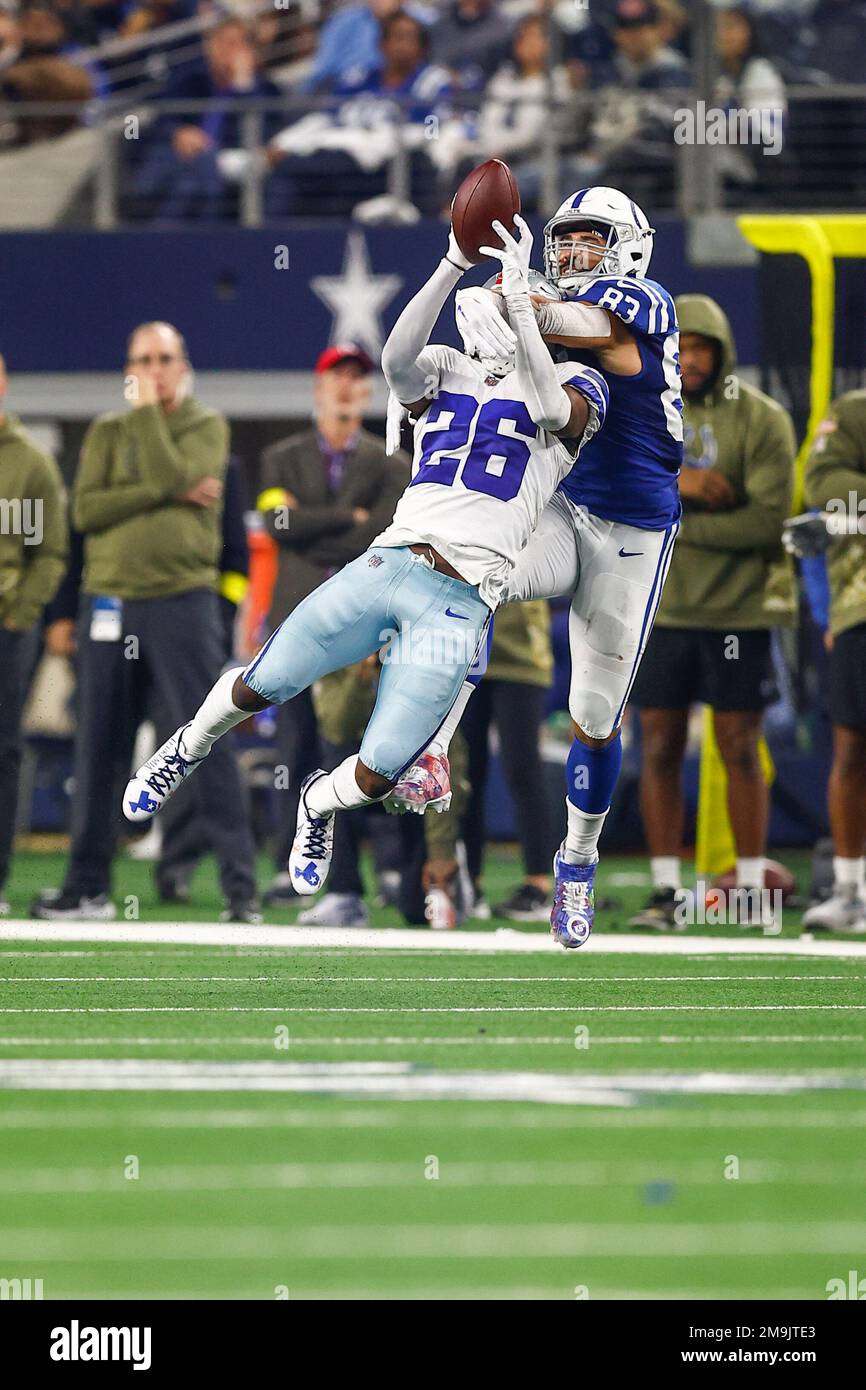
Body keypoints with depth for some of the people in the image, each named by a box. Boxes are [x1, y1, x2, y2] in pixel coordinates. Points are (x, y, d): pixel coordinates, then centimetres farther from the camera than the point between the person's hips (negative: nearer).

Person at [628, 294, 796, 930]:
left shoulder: (761, 420, -6)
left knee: (740, 751, 1)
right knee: (660, 749, 3)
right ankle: (666, 891, 8)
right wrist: (672, 483, -22)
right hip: (661, 609, 3)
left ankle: (751, 889, 8)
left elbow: (767, 520, -15)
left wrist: (669, 524, -14)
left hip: (738, 609, -3)